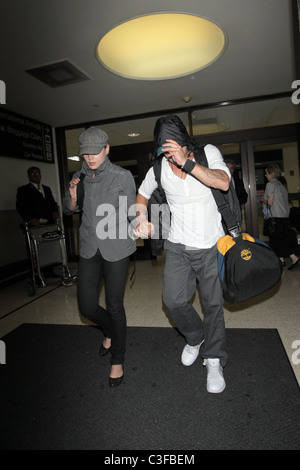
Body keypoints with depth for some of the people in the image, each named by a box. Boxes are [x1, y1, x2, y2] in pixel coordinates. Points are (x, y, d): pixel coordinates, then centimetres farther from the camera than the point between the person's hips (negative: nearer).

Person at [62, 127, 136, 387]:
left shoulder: (122, 176, -6)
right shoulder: (79, 177, 5)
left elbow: (131, 212, 2)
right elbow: (69, 210, 13)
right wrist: (72, 196, -6)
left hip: (116, 248, -4)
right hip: (89, 249, 4)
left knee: (114, 305, 4)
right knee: (87, 307, 6)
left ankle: (118, 359, 27)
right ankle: (110, 331, 41)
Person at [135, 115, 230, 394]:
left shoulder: (208, 152, -6)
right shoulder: (158, 169, 0)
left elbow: (223, 183, -23)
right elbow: (142, 195, 16)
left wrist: (185, 162, -30)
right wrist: (142, 219, -2)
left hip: (211, 245, -1)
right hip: (178, 245, 2)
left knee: (213, 303, 5)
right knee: (174, 300, -7)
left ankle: (214, 360, 27)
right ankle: (195, 338, 26)